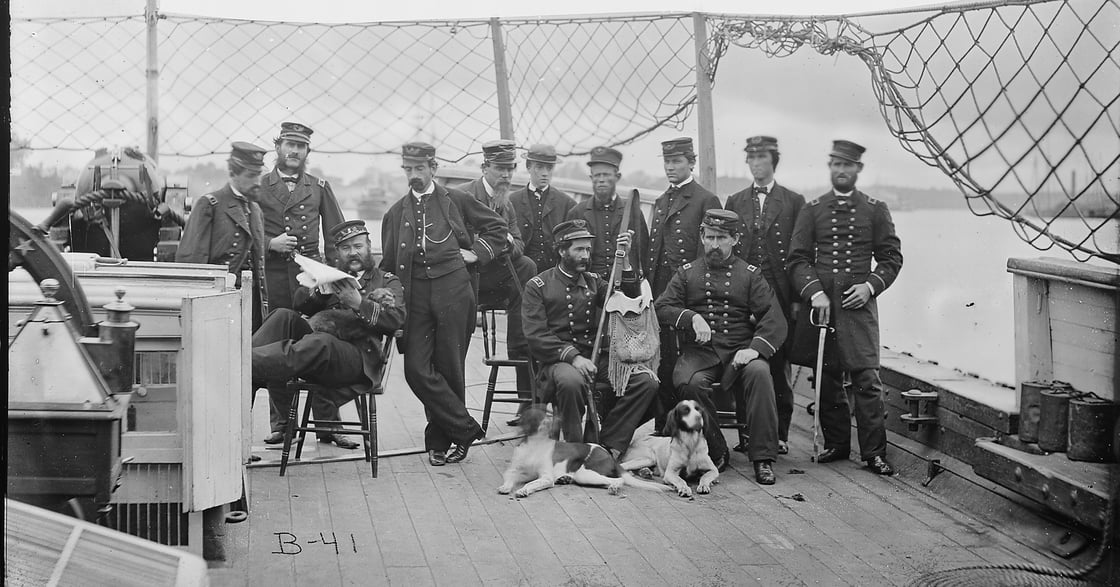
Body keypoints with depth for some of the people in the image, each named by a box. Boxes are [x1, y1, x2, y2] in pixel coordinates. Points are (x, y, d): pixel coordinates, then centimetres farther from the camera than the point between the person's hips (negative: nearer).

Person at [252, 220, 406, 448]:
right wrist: (319, 287, -7)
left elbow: (396, 319, 0)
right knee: (284, 316, -25)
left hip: (354, 354, -4)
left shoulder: (387, 282, 21)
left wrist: (359, 304, -13)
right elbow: (300, 302, 14)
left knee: (318, 342, -38)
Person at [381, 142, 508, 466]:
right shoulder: (396, 213, 15)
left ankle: (440, 440, 14)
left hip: (453, 290, -2)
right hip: (414, 294, 3)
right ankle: (465, 428, 2)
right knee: (417, 369, -9)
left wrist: (478, 253, 3)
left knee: (449, 368, -1)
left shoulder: (456, 201, 8)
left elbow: (498, 227, 16)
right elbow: (388, 263, 18)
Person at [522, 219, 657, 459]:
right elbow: (536, 337, -7)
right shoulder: (538, 286, 3)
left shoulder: (593, 281, 17)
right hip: (558, 359, -5)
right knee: (570, 381, -40)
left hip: (595, 357, 5)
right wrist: (572, 357, -22)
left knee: (646, 381, -19)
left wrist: (624, 260, -5)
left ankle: (607, 445, -14)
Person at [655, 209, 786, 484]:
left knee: (759, 372, -33)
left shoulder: (750, 274, 12)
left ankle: (763, 457, -23)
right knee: (689, 382, -32)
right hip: (699, 351, 0)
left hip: (740, 351, 0)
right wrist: (691, 317, -14)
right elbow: (661, 308, 5)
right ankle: (716, 451, -11)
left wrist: (755, 348, -18)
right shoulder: (686, 273, 16)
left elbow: (774, 318, 1)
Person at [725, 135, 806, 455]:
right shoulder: (735, 202, 14)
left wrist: (798, 297, -4)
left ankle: (779, 435, 8)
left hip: (781, 296, -2)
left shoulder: (794, 201, 7)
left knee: (779, 368, 1)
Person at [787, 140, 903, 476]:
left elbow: (891, 257, 8)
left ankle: (874, 453, 0)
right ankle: (836, 445, 19)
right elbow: (797, 259, 4)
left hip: (859, 304, -1)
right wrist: (814, 292, -10)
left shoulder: (875, 209, 7)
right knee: (827, 379, 6)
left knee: (867, 379, -7)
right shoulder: (812, 210, 8)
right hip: (821, 303, 2)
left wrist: (870, 285, -8)